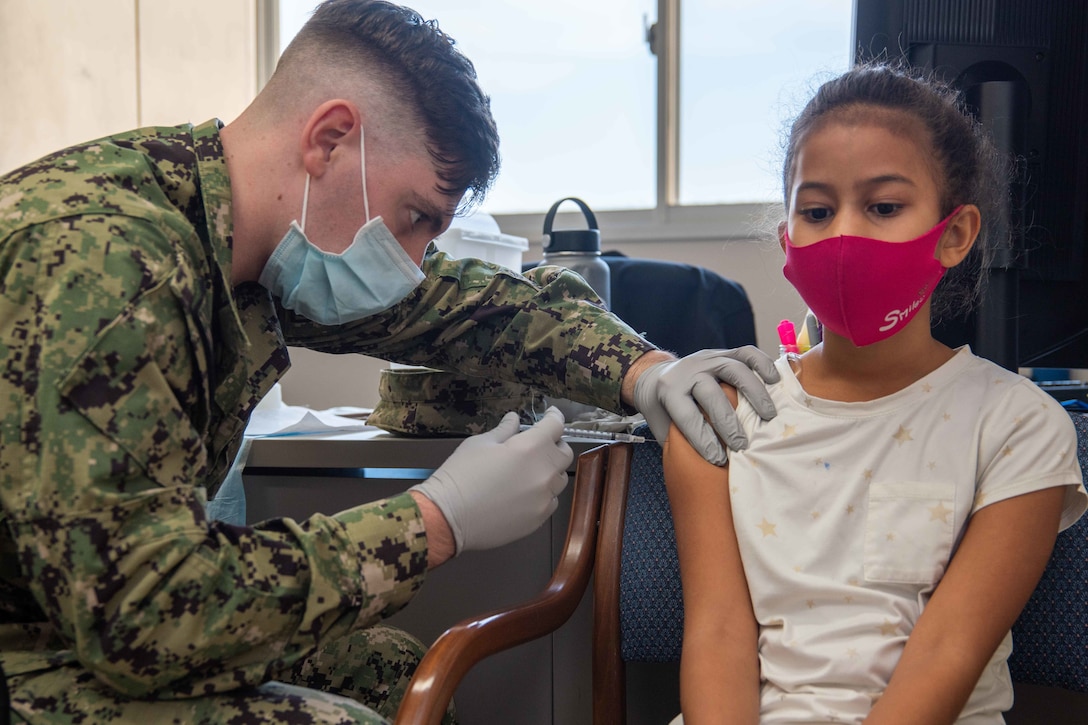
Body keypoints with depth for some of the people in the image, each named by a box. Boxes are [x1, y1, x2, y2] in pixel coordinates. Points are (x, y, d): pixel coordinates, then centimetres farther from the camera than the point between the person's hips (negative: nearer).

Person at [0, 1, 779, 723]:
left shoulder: (270, 239, -3)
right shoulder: (104, 258, -29)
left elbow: (464, 300, 11)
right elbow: (144, 614, -32)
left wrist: (642, 369, -4)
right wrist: (438, 522, -24)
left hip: (96, 620, 8)